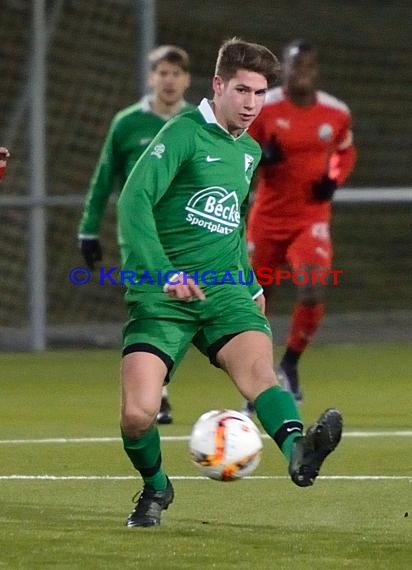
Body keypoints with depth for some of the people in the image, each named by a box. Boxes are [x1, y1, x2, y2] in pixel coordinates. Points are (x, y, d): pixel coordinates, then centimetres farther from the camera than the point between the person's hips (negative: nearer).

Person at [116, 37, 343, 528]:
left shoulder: (251, 152, 17)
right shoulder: (184, 134, -7)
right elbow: (135, 199, -19)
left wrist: (250, 284, 26)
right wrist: (164, 274, -28)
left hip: (225, 290, 4)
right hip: (161, 297, -4)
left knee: (257, 366, -27)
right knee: (138, 413, -15)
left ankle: (297, 451, -55)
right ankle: (154, 487, 16)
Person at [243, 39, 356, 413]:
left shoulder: (336, 112, -2)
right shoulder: (262, 108, -7)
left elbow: (346, 153, 17)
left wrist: (334, 180, -3)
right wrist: (262, 158, -22)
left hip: (312, 218, 0)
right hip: (268, 217, 0)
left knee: (313, 290, -23)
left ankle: (290, 366, 1)